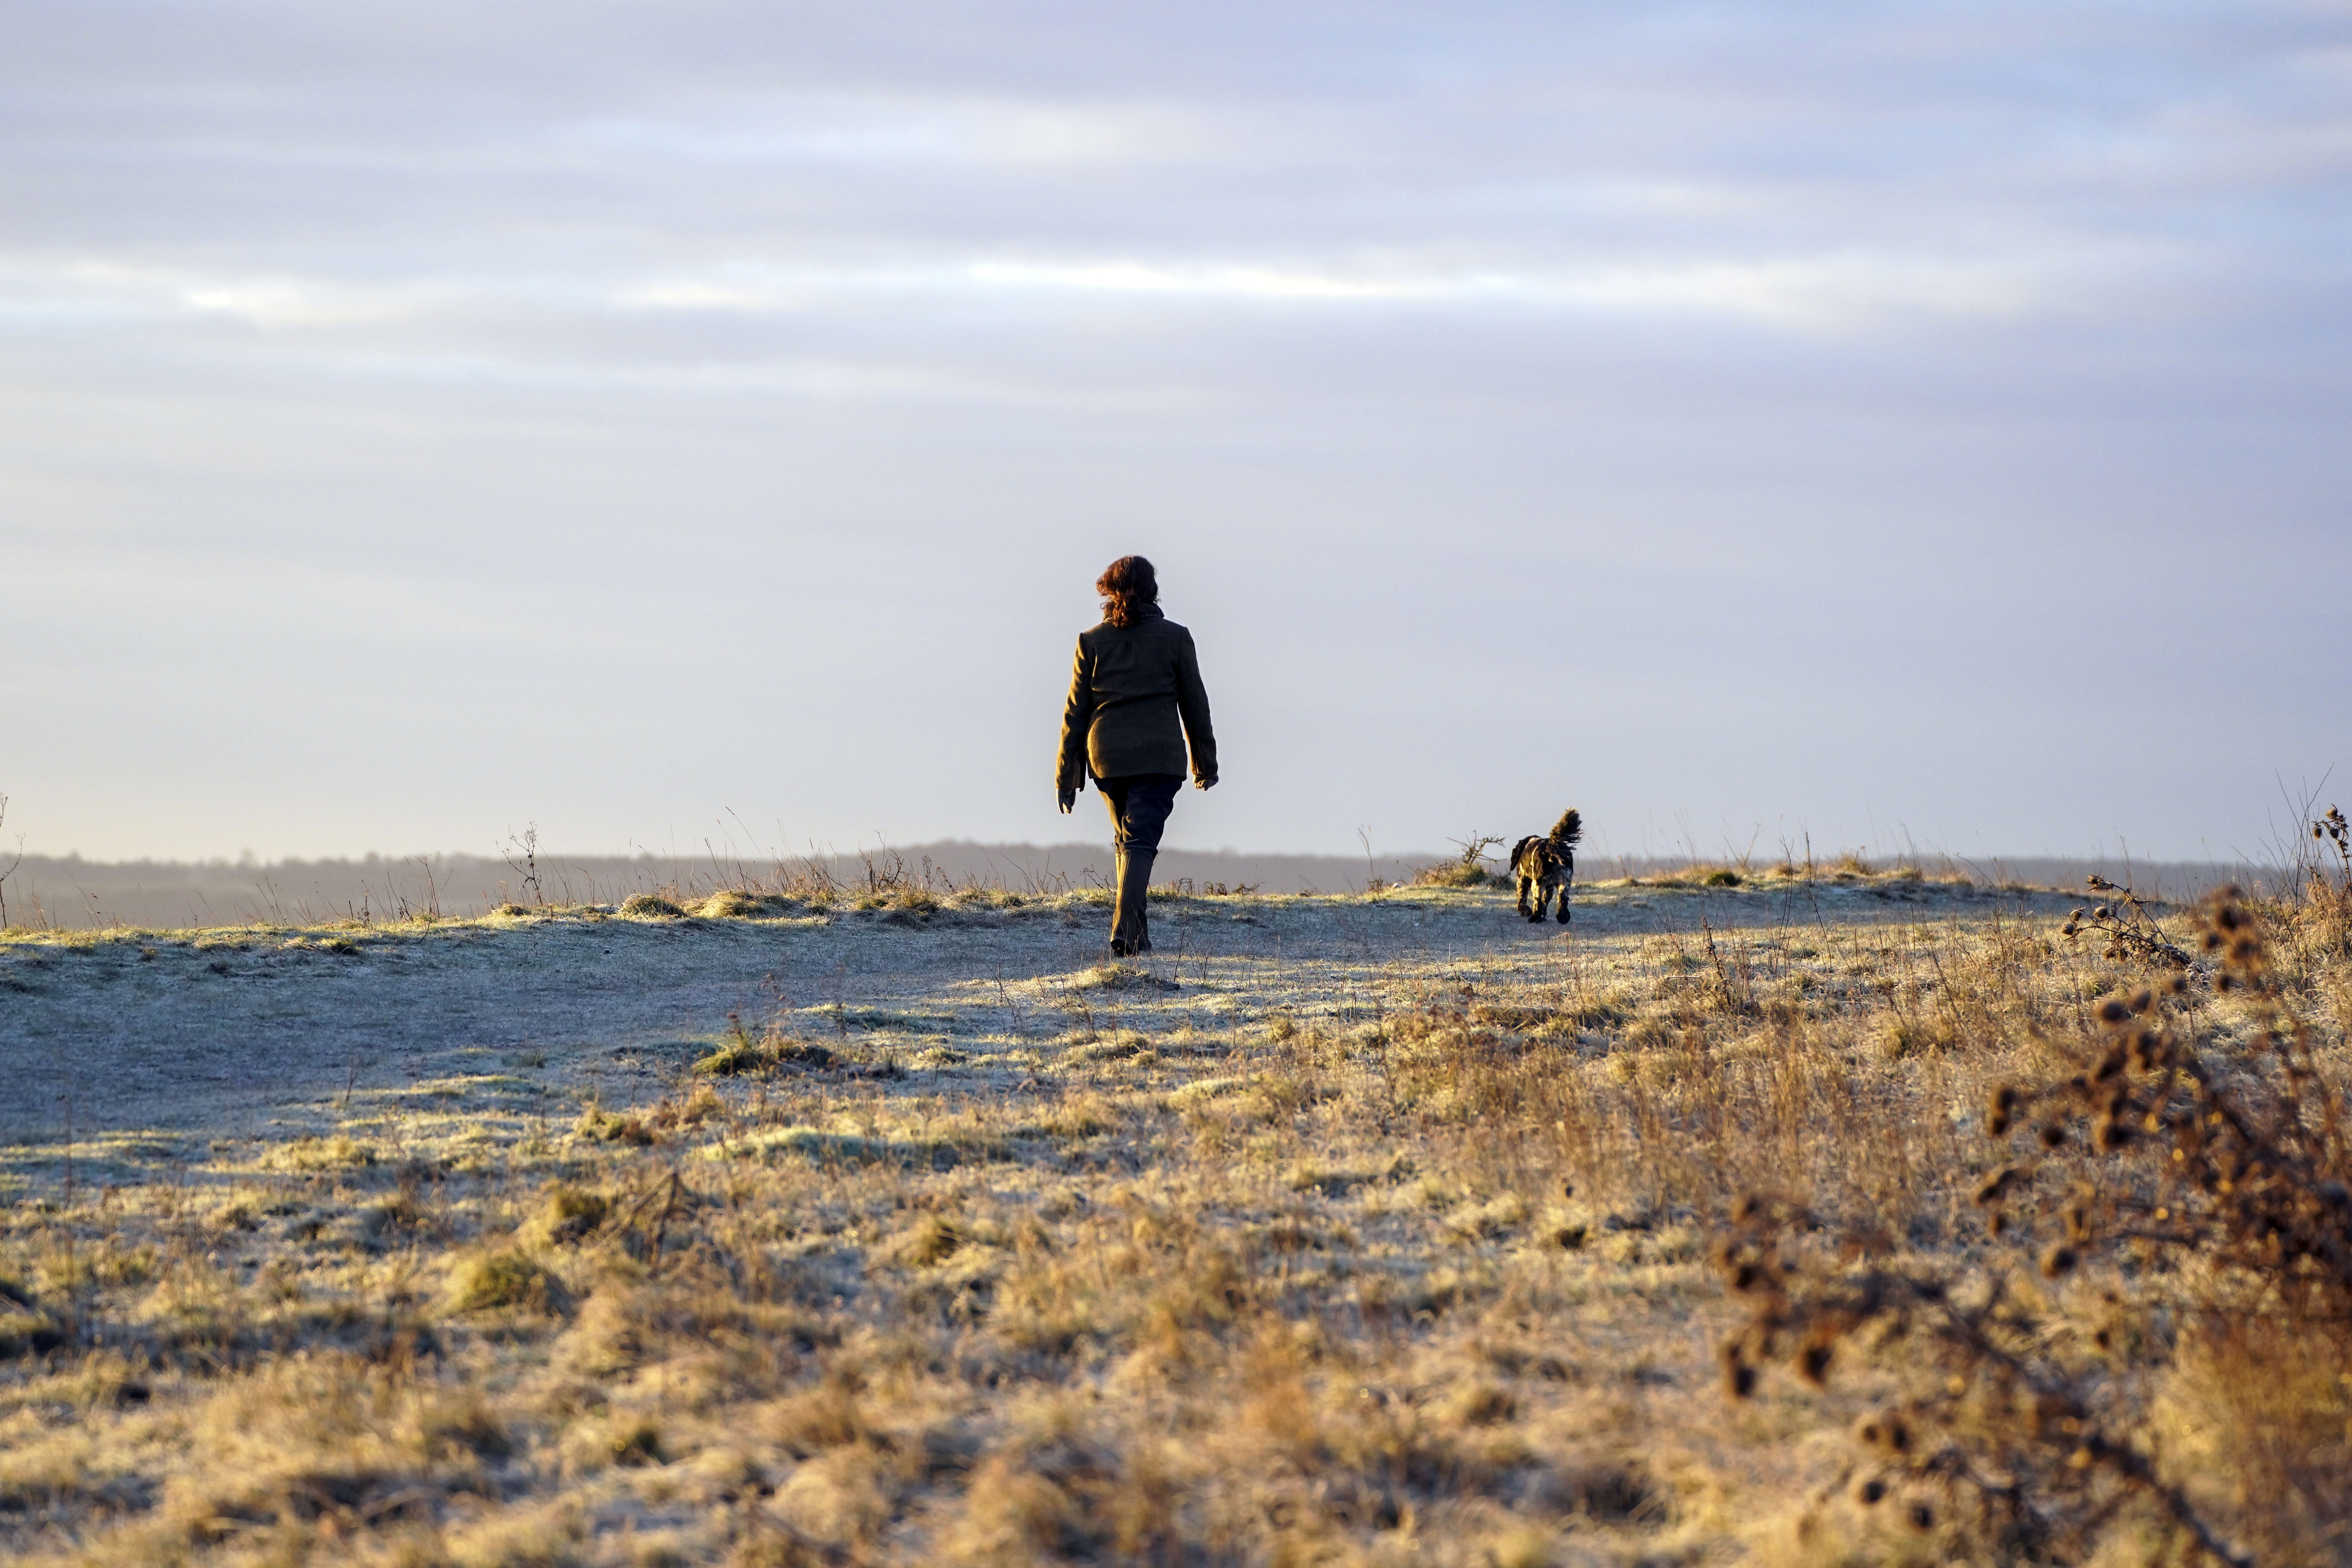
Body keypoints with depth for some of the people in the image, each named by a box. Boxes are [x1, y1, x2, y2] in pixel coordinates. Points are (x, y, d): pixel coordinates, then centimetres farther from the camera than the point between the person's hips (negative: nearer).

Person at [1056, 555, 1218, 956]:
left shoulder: (1092, 642, 2)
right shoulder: (1175, 637, -1)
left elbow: (1075, 713, 4)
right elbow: (1195, 703, 5)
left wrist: (1066, 777, 9)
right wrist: (1205, 762, 16)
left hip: (1106, 757, 2)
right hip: (1159, 757, -2)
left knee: (1127, 840, 20)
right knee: (1140, 840, -6)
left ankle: (1136, 933, 24)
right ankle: (1126, 933, -23)